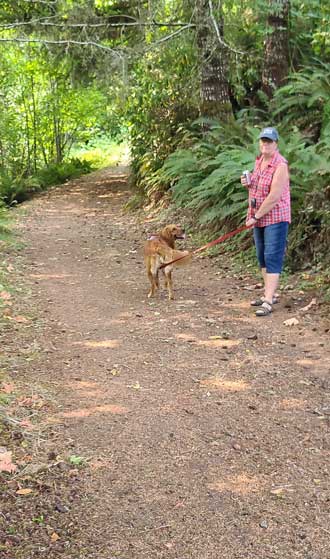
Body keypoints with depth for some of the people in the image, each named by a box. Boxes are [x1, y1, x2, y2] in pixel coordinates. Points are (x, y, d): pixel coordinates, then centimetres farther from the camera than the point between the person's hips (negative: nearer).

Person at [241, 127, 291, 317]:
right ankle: (270, 295, 25)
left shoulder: (280, 165, -18)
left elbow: (274, 197, -22)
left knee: (272, 258, -10)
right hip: (259, 218, 9)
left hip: (276, 218, -9)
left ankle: (268, 302, -12)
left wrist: (255, 217, -16)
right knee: (262, 257, 14)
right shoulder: (259, 161, 9)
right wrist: (248, 184, 0)